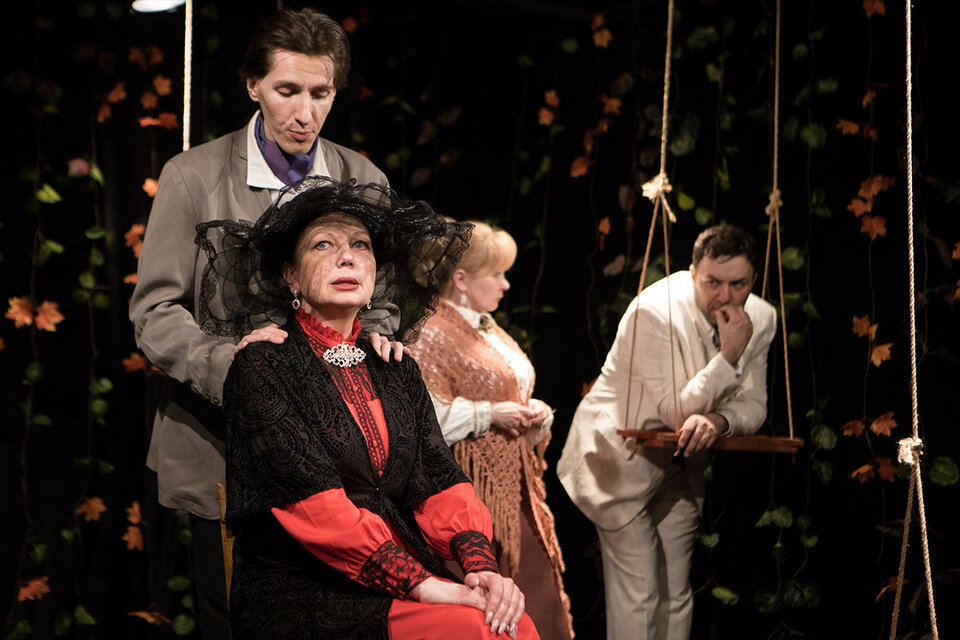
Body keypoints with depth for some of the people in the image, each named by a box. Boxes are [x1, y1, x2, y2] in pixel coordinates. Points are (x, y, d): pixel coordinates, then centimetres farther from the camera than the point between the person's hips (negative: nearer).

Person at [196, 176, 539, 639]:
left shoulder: (396, 371, 16)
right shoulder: (262, 370, -3)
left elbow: (437, 475, 7)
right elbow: (313, 501, -14)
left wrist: (479, 562, -13)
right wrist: (422, 583, -21)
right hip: (302, 597, -5)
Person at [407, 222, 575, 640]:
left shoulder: (489, 330, 20)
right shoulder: (432, 335, -10)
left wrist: (535, 415, 9)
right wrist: (490, 415, -17)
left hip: (514, 485, 9)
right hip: (470, 487, -9)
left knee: (535, 586, 5)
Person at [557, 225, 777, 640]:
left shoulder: (759, 319, -7)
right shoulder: (656, 311, -27)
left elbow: (754, 405, -2)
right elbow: (676, 412, -26)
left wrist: (718, 421, -24)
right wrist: (729, 356, -33)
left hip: (680, 461, 6)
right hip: (621, 455, -6)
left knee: (676, 594, 12)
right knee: (637, 594, -8)